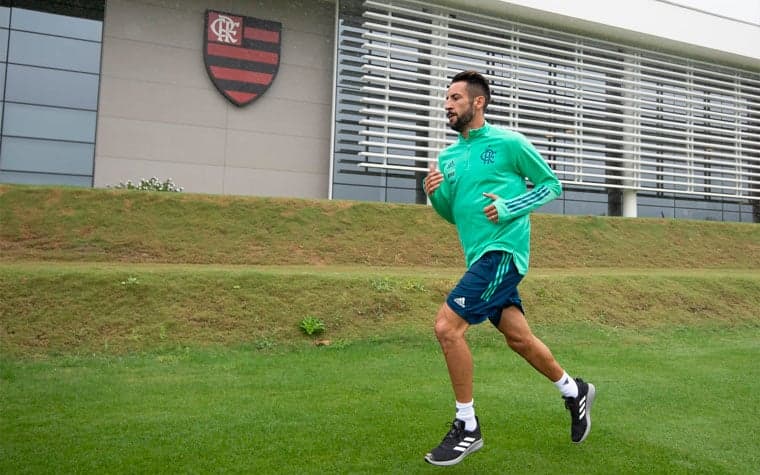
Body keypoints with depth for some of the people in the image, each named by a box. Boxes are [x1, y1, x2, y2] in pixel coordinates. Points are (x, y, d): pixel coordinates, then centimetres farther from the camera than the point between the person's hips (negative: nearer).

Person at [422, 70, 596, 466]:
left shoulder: (508, 142, -5)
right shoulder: (447, 156, 13)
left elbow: (552, 185, 1)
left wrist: (508, 207, -13)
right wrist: (435, 194, -2)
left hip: (501, 251, -7)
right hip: (479, 256, 7)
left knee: (447, 326, -16)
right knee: (518, 336, 14)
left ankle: (467, 427, -1)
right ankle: (574, 391, 39)